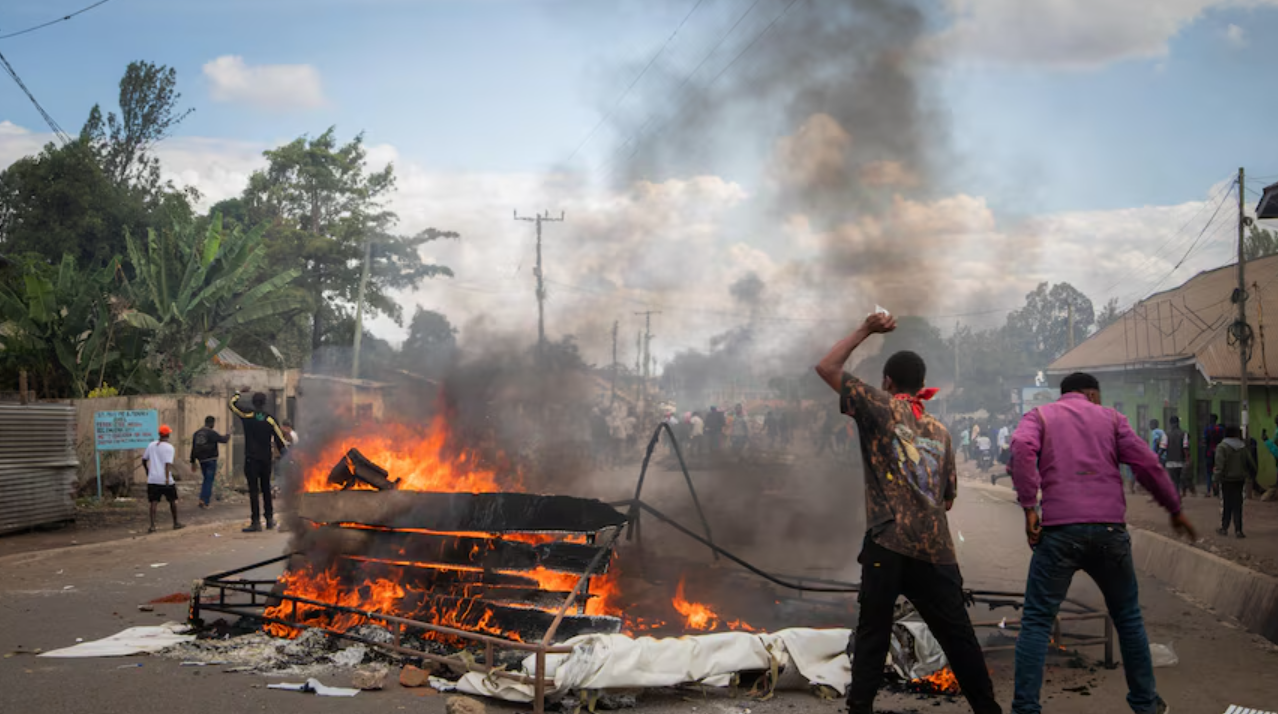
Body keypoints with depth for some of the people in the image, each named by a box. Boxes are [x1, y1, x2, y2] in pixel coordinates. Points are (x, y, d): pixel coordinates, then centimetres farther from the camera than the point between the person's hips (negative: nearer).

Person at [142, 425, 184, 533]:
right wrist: (167, 478, -22)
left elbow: (144, 460, 14)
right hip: (165, 479, -4)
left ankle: (152, 526, -8)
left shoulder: (151, 445, 8)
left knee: (154, 502, 3)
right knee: (173, 501, 13)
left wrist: (147, 471, 29)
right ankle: (176, 523, 22)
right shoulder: (169, 447, -8)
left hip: (152, 479, 4)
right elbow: (168, 463, -18)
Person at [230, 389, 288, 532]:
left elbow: (233, 404, 8)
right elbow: (280, 440, 0)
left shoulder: (247, 417, -6)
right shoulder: (271, 420, -1)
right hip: (266, 460, 3)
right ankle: (270, 519, 20)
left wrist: (239, 392, 23)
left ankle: (256, 522, -10)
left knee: (254, 490, -5)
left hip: (251, 459, -3)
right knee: (266, 489, 15)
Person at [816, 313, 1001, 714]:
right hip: (936, 549, 4)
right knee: (957, 635, 11)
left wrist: (865, 330, 8)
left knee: (872, 634, 3)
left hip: (888, 543, -4)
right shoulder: (940, 430, 17)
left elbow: (827, 368, 3)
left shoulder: (880, 407, 3)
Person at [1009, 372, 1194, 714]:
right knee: (1128, 617, 19)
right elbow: (1146, 462, 7)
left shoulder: (1040, 415, 13)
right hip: (1109, 528, 2)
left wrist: (1029, 507, -9)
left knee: (1036, 622, 2)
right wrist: (1175, 510, 18)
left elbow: (1022, 448, -9)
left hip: (1060, 528, -2)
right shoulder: (1110, 417, 17)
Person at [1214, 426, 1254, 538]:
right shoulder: (1243, 447, 4)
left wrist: (1217, 479, -15)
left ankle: (1224, 528, 15)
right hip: (1239, 479, 4)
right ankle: (1238, 530, 0)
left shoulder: (1222, 447, -12)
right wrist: (1248, 475, 18)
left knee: (1226, 504, 7)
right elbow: (1251, 463, 7)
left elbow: (1219, 465, -18)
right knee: (1237, 505, 5)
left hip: (1226, 480, -3)